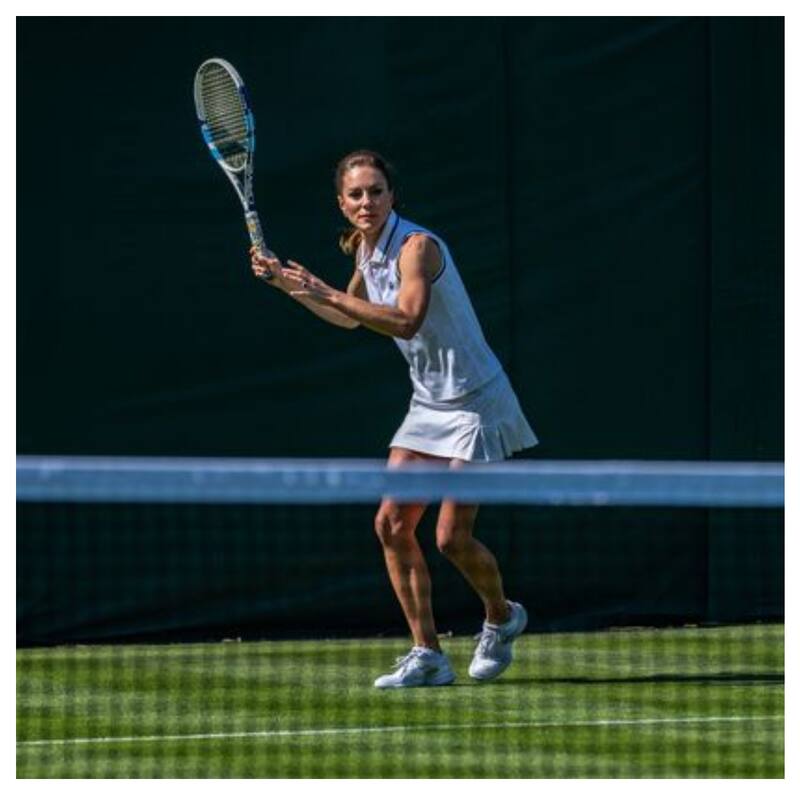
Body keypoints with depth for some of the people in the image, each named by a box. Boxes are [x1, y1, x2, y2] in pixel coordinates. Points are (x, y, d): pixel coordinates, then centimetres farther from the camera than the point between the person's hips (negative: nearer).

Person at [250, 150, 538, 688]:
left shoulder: (417, 246, -20)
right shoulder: (368, 251, 6)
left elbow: (406, 319, -36)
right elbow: (351, 318, 25)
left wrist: (328, 293, -35)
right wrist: (289, 285, 17)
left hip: (474, 402, -8)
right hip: (430, 406, 8)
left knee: (452, 538, -9)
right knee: (392, 524, -2)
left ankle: (502, 618, 21)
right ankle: (428, 655, 4)